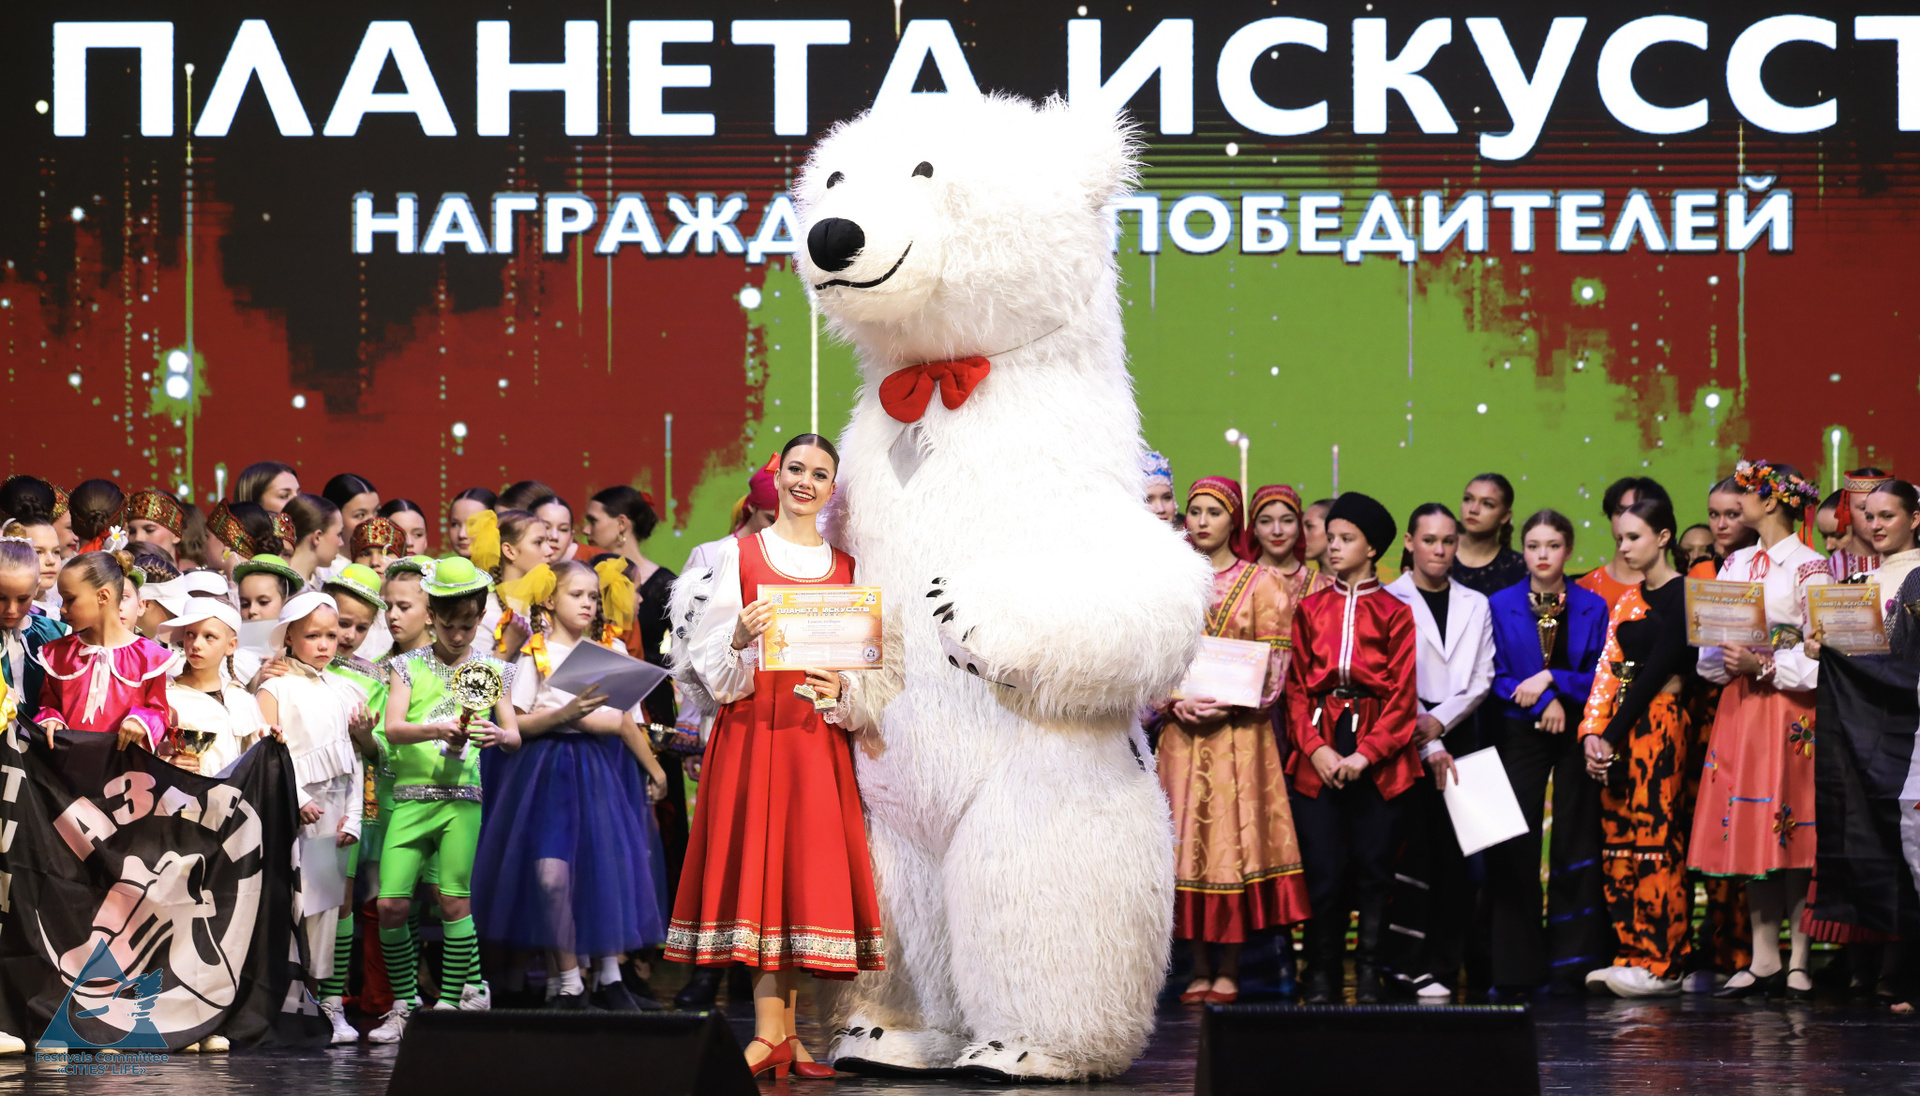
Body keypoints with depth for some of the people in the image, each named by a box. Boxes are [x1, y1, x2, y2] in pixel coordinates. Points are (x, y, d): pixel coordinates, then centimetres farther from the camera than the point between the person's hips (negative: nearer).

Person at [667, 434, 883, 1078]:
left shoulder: (846, 567, 15)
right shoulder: (740, 555, 8)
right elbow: (710, 657, 3)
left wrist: (842, 690, -8)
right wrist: (740, 638, -18)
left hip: (818, 731, 2)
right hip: (751, 728, -2)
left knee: (810, 867, -3)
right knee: (758, 861, -8)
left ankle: (780, 1034, 1)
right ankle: (772, 1034, -10)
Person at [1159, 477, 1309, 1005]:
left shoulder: (1262, 583, 4)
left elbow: (1274, 665, -1)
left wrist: (1228, 705, -14)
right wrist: (1177, 701, -8)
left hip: (1240, 729, -3)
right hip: (1181, 728, 3)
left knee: (1234, 840, -6)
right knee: (1187, 841, -1)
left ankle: (1228, 970, -2)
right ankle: (1200, 967, 5)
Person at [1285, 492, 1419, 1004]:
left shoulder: (1394, 613, 6)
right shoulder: (1310, 609, 13)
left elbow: (1402, 694, 1)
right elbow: (1296, 687, 8)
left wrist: (1365, 754, -10)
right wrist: (1315, 749, -7)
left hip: (1378, 754, -1)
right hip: (1318, 753, 2)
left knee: (1373, 866, -1)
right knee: (1324, 870, -4)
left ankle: (1370, 979, 8)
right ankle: (1321, 980, 4)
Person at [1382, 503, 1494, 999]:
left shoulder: (1474, 605, 15)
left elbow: (1481, 679, 9)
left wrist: (1440, 721, -7)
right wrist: (1429, 745, -12)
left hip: (1458, 735, 4)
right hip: (1407, 739, -4)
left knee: (1455, 851, -2)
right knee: (1413, 850, -9)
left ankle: (1444, 964, 2)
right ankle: (1409, 964, -7)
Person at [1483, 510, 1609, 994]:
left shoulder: (1593, 607, 5)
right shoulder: (1499, 605, 4)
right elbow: (1494, 677, 0)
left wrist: (1553, 680, -13)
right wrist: (1542, 703, -13)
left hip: (1578, 734, 0)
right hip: (1519, 735, 0)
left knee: (1575, 843, 0)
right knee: (1515, 848, -4)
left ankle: (1572, 962, 5)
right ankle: (1518, 966, 0)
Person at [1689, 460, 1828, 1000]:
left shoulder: (1808, 568, -4)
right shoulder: (1735, 565, 15)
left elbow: (1819, 653, -10)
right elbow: (1711, 640, 15)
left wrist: (1765, 666, -19)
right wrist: (1725, 661, -6)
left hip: (1788, 707, -6)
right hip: (1737, 704, 6)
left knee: (1790, 828, -7)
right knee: (1745, 830, 3)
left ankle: (1800, 958, -3)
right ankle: (1764, 958, 6)